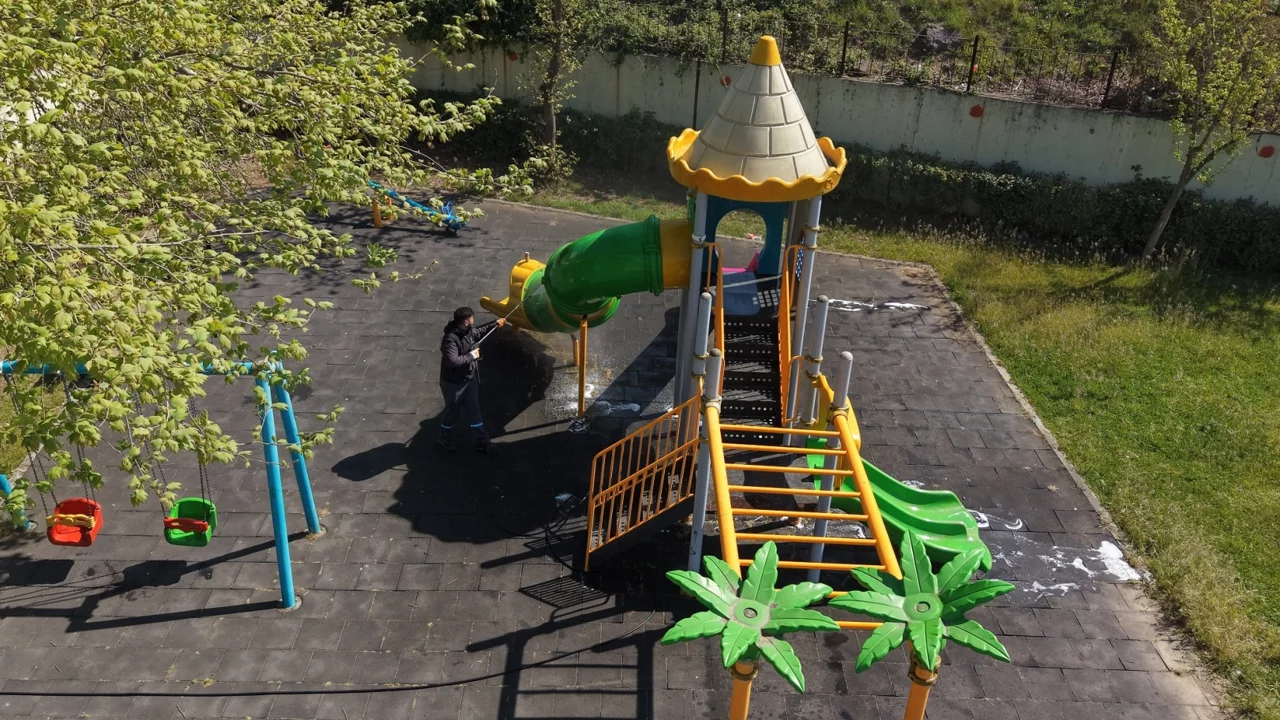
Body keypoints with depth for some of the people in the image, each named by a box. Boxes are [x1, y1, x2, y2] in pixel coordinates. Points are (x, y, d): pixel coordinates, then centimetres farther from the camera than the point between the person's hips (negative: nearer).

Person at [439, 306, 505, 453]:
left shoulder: (469, 331, -4)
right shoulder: (450, 339, -31)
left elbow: (479, 331, 21)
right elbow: (452, 361, -40)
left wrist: (494, 324, 13)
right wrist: (471, 356, -29)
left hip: (470, 378, 7)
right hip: (453, 383, -7)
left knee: (473, 411, 17)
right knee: (452, 412, 13)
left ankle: (481, 442, 29)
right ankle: (444, 439, 39)